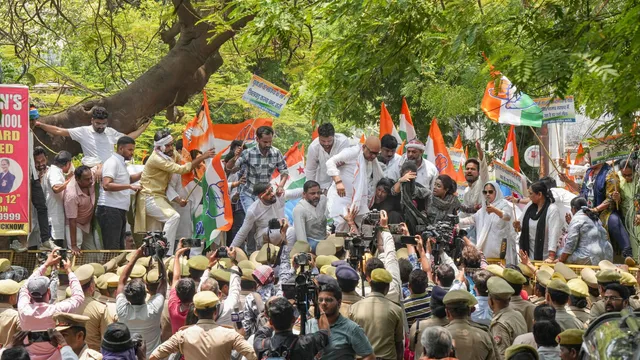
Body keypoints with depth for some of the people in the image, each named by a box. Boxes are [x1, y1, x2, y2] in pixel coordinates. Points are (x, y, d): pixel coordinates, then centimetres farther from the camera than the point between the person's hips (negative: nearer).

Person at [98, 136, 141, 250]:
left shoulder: (121, 163, 19)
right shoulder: (112, 162, -11)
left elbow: (126, 179, 37)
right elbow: (106, 185, -25)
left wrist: (142, 175, 20)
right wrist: (129, 186, -29)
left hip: (119, 211, 10)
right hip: (110, 210, -10)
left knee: (119, 248, 11)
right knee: (112, 249, -13)